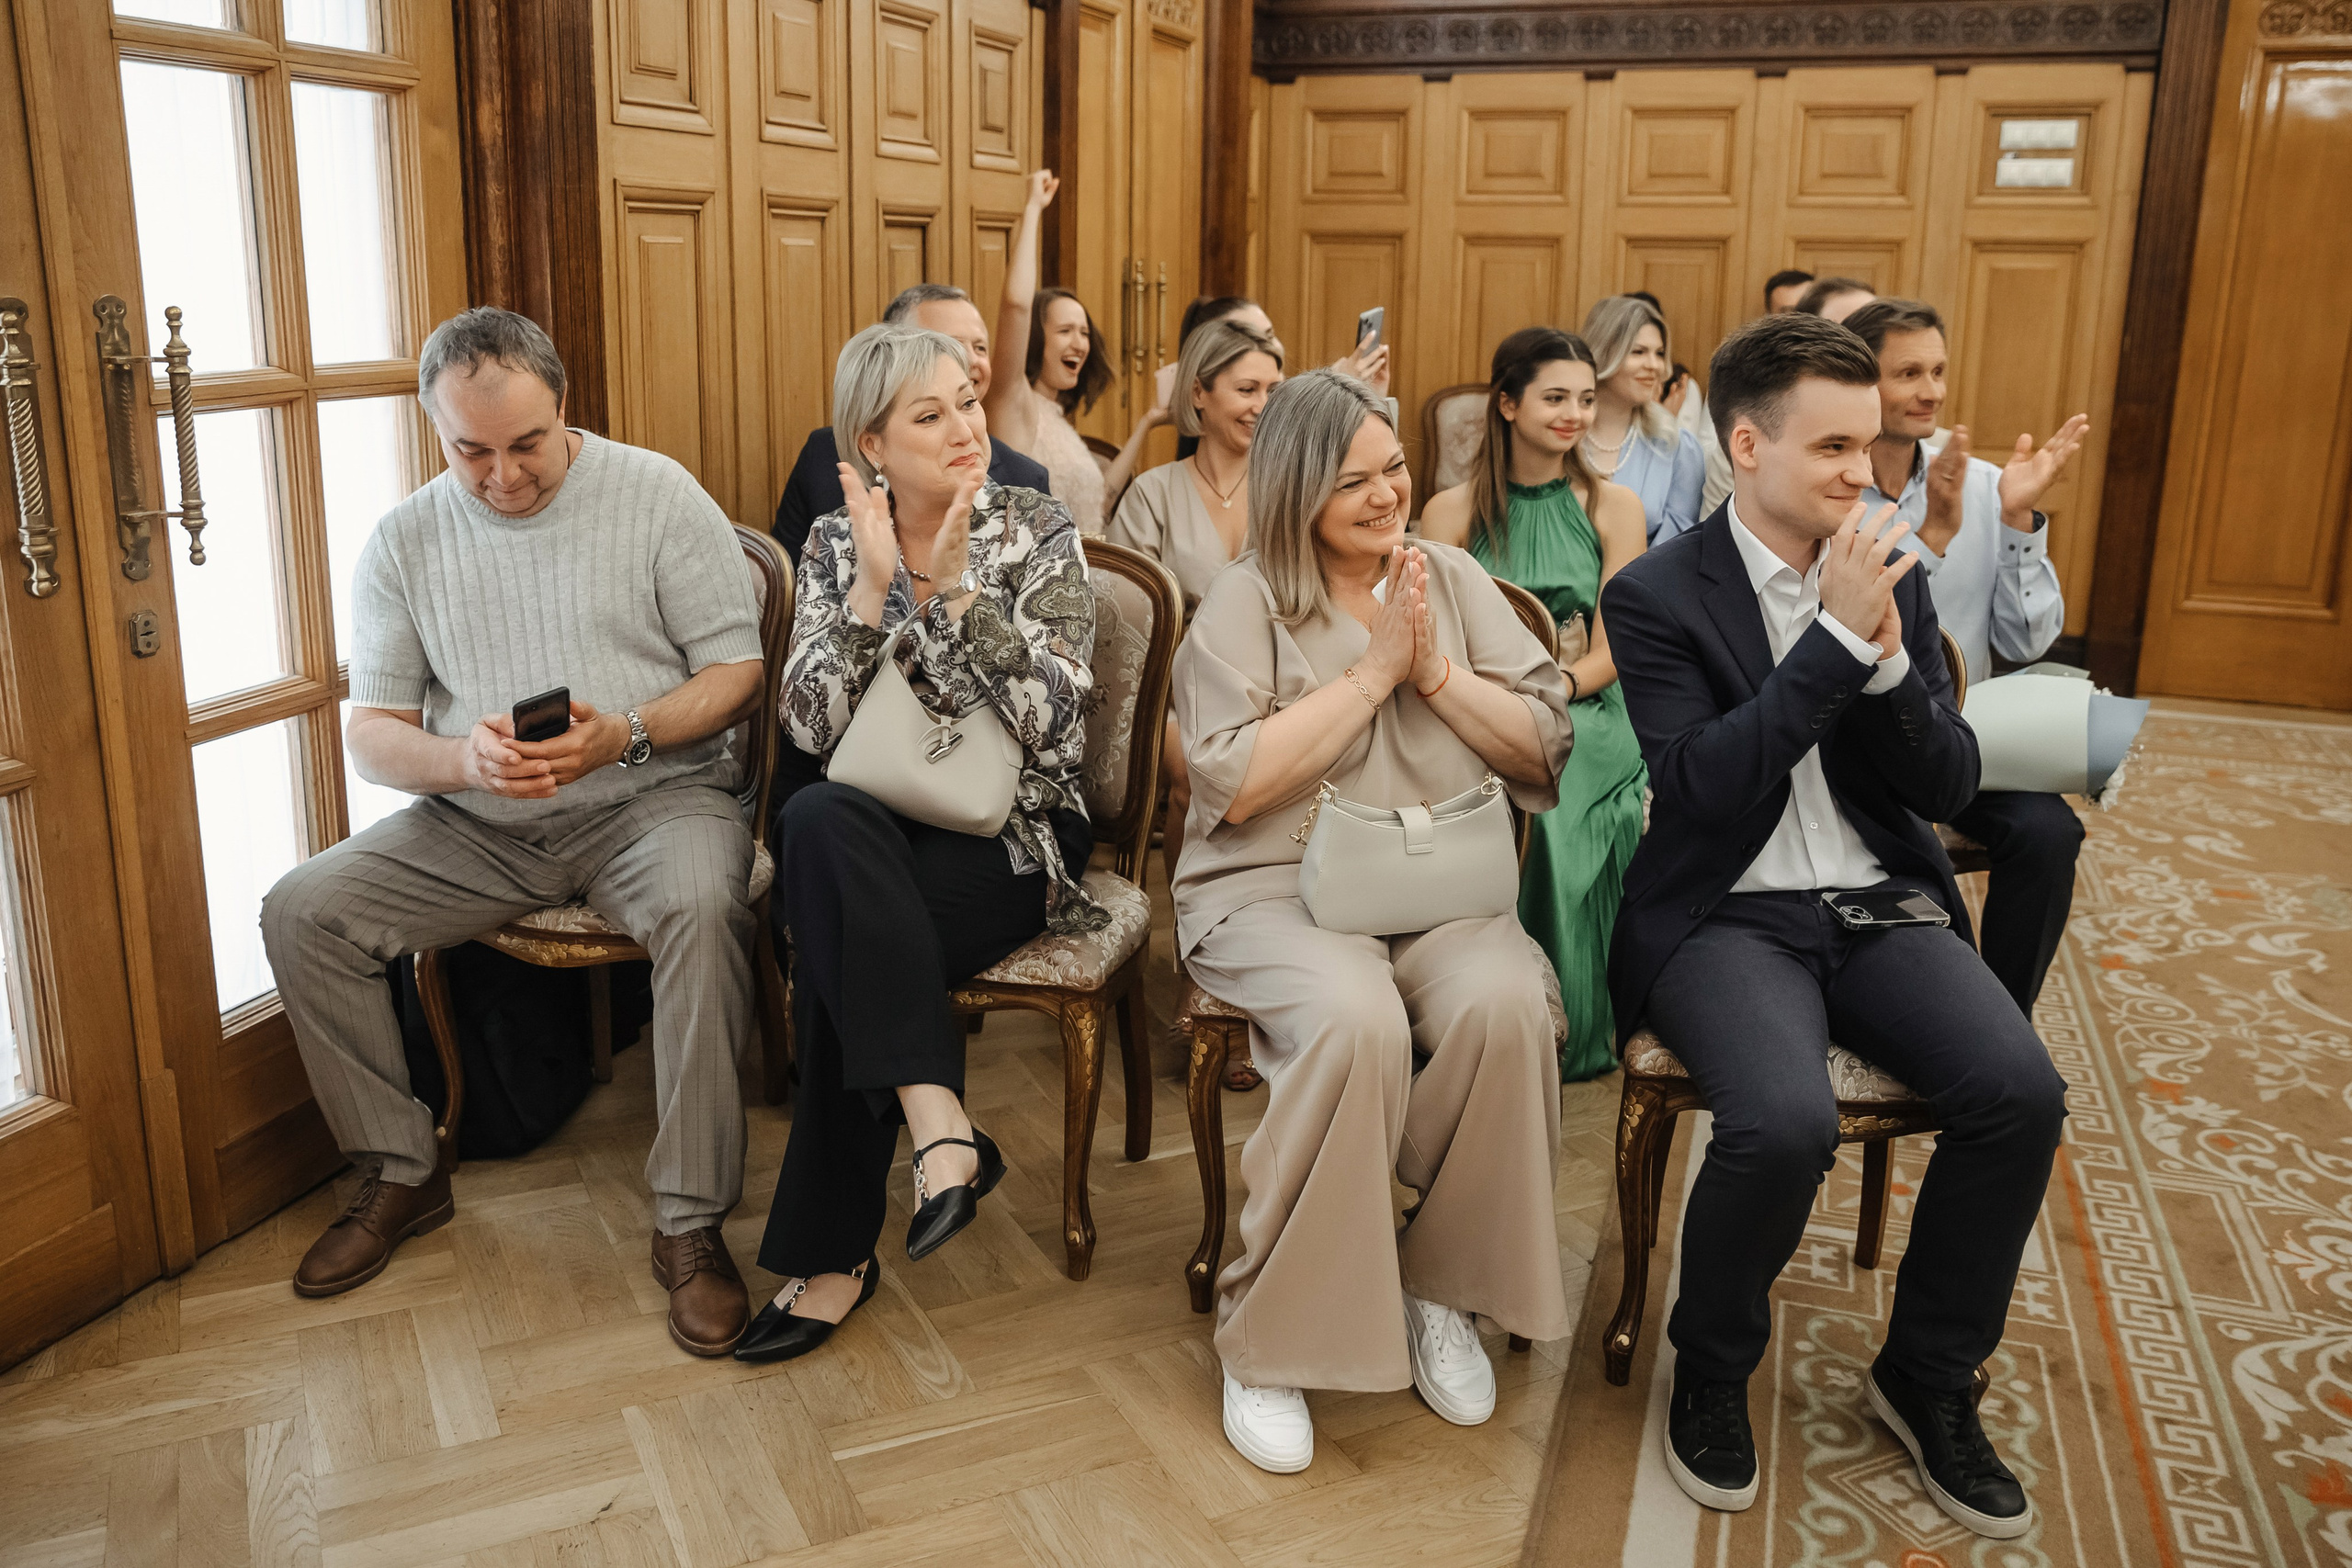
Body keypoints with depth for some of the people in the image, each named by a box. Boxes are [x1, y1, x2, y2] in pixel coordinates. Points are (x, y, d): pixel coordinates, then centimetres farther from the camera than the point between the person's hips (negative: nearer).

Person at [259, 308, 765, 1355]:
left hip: (651, 794, -4)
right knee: (301, 912, -14)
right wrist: (465, 758, -20)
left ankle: (689, 1221, -23)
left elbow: (736, 668, -5)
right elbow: (371, 736, 3)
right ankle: (401, 1174, 5)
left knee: (702, 906, -35)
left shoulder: (656, 494, -3)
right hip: (478, 828, 4)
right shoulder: (403, 542, 6)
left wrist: (623, 736, -23)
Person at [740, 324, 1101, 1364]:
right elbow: (810, 729, -6)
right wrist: (874, 587, -16)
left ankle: (833, 1253, -14)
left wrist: (952, 589, -21)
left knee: (840, 942, -30)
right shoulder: (836, 544, 6)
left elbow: (1051, 723, -14)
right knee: (818, 820, -34)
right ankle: (939, 1122, -32)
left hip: (1008, 834, -2)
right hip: (874, 834, 3)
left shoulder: (1038, 535, -2)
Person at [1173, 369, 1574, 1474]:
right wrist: (1374, 667, -9)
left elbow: (1545, 746, 8)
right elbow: (1235, 783, -12)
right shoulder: (1244, 603, 2)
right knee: (1356, 1021, -35)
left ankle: (1444, 1290, -6)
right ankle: (1271, 1339, -15)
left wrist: (1435, 671, -6)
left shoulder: (1453, 580, 14)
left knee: (1506, 1003, -30)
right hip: (1278, 887, -3)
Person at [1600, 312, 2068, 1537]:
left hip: (1879, 901, 5)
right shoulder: (1656, 595, -6)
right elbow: (1697, 784, -18)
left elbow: (1950, 782, 6)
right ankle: (1711, 1368, 2)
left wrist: (1887, 658, -13)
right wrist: (1833, 637, -19)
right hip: (1725, 916, -5)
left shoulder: (1892, 577, 9)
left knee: (2022, 1092, -19)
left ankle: (1928, 1377, 7)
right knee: (1785, 1121, -31)